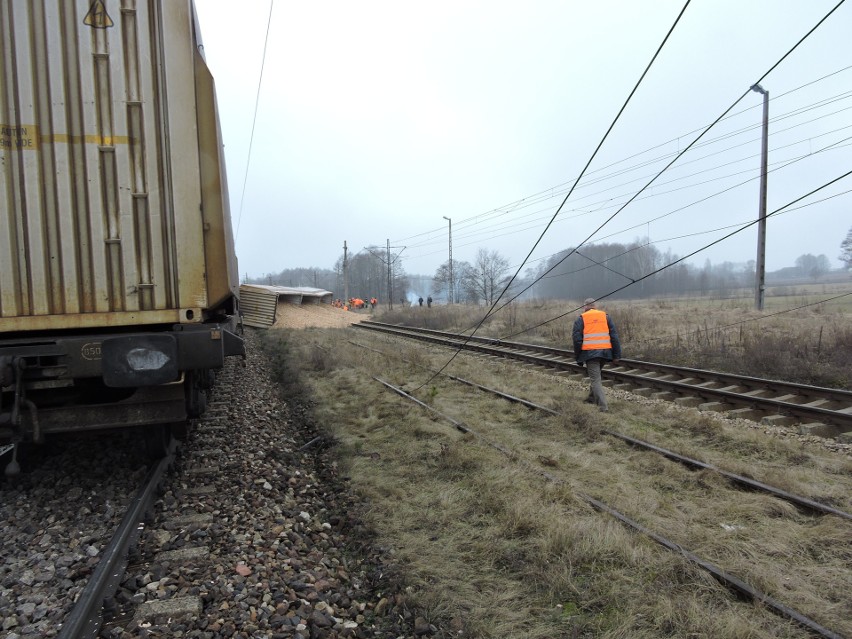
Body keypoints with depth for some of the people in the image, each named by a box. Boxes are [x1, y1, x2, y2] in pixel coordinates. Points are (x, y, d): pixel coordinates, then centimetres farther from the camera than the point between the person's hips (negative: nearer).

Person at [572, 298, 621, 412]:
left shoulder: (580, 319, 1)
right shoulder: (605, 316, 10)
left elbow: (577, 339, -4)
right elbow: (614, 336, 5)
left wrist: (578, 358, 5)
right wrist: (616, 355, 8)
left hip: (590, 353, -4)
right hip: (604, 353, 4)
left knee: (595, 379, -3)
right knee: (595, 375, 25)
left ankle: (603, 407, -12)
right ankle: (592, 399, 36)